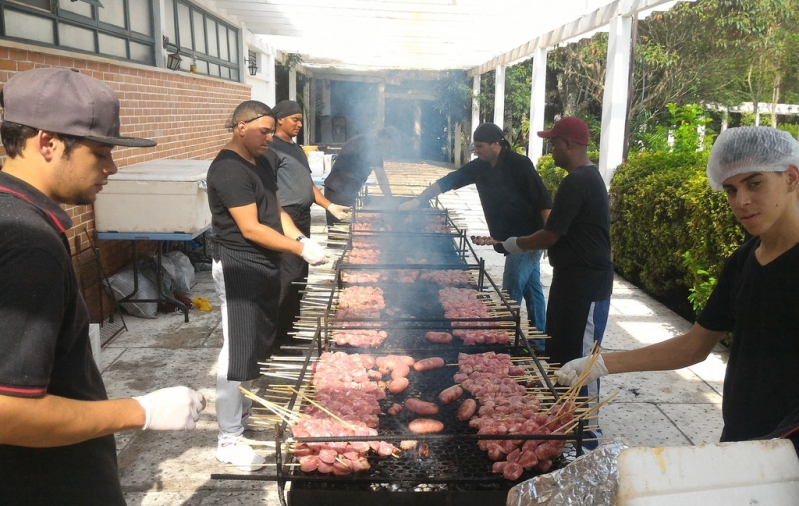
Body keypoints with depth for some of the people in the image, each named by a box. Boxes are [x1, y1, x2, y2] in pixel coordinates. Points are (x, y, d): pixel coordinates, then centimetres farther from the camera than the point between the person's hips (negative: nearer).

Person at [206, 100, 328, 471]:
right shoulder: (228, 170, -19)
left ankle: (244, 412, 37)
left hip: (264, 267, 10)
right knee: (238, 353, -3)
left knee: (259, 347, 19)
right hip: (240, 270, -10)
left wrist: (301, 238, -1)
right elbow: (251, 229, -22)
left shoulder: (261, 162, 11)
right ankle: (229, 440, 8)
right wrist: (302, 250, -21)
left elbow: (276, 210, 16)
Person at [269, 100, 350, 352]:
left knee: (300, 274, 13)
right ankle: (281, 335, 0)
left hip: (303, 216, 9)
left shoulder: (296, 148, 20)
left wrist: (330, 206, 15)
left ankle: (292, 328, 24)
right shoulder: (273, 148, -9)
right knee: (288, 276, -9)